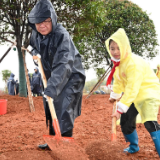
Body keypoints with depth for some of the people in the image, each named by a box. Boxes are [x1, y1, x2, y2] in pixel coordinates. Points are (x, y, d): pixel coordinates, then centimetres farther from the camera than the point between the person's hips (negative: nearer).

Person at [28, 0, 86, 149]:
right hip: (52, 77, 8)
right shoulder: (36, 34, -7)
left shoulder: (61, 35, -29)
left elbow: (63, 65, -38)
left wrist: (52, 88, -45)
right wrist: (36, 54, -5)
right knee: (50, 109, 13)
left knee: (63, 110, -15)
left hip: (70, 76, -7)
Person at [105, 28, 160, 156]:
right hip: (133, 95, 9)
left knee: (150, 123, -27)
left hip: (148, 92, -9)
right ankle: (134, 147, 35)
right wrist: (114, 96, 26)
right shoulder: (118, 62, 0)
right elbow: (118, 81, 17)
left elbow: (132, 88, -32)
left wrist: (120, 109, -32)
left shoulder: (134, 63, -28)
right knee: (125, 121, 12)